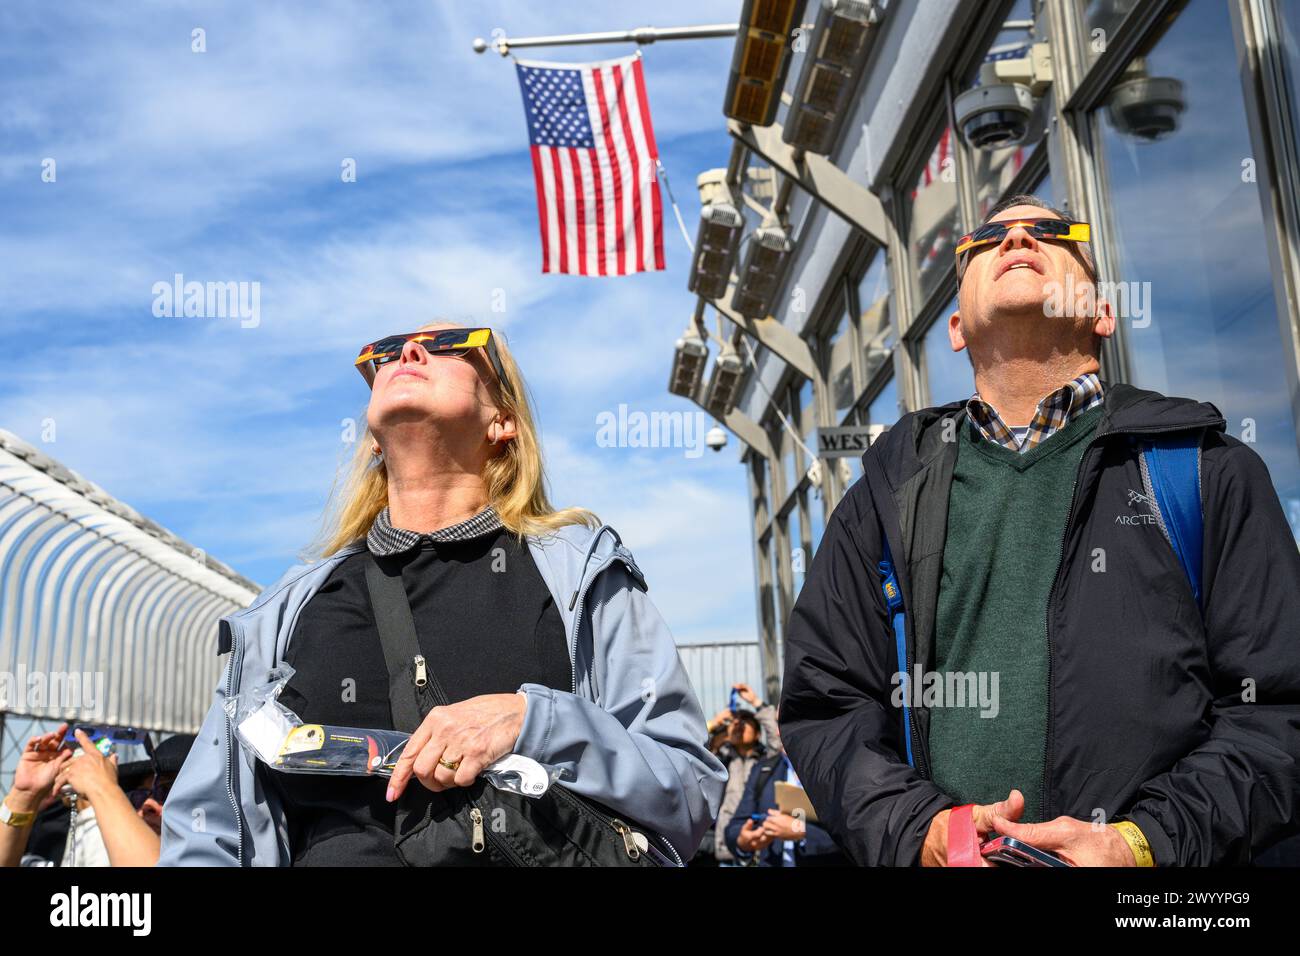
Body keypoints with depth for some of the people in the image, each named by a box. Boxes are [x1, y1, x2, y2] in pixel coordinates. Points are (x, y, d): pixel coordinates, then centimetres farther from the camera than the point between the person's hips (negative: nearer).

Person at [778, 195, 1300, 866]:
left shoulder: (1209, 470, 8)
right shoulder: (889, 493, 11)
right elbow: (822, 704, 8)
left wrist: (1146, 841, -11)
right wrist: (918, 827, -8)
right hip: (943, 857, 2)